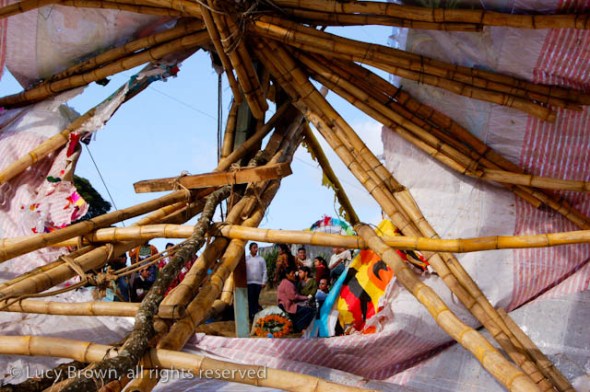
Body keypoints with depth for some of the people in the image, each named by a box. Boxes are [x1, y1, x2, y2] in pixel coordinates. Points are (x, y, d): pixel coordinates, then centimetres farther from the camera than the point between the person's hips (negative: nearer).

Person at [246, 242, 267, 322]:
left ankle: (256, 316, 11)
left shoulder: (261, 259, 7)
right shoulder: (246, 259, 2)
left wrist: (264, 282, -2)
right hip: (249, 282, -2)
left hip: (258, 282, 2)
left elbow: (264, 271, 6)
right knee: (250, 300, -3)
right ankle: (251, 317, -2)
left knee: (256, 300, 7)